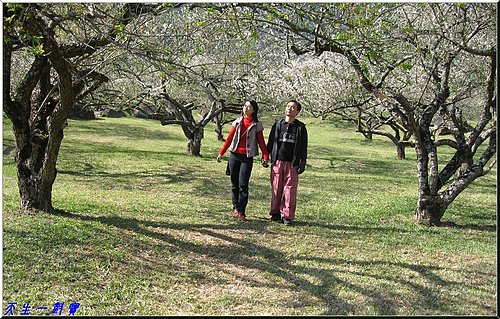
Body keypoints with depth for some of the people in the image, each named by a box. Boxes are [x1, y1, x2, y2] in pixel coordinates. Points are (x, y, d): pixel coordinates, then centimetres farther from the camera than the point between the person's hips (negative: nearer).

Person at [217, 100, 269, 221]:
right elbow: (229, 138, 13)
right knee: (234, 184, 8)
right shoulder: (237, 122, 10)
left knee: (243, 185, -9)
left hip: (247, 157, -3)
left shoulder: (257, 125, 2)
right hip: (234, 155, 3)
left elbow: (261, 142, 2)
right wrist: (221, 153, 10)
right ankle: (235, 208, 20)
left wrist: (265, 157, -9)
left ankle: (241, 212, -6)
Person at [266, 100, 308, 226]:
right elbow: (270, 141, 15)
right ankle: (275, 213, 15)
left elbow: (303, 146, 6)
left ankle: (287, 216, 3)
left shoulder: (300, 127, 7)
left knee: (290, 190, -3)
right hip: (277, 161, 2)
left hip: (292, 163, -2)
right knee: (276, 188, 4)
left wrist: (302, 162, 0)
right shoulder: (277, 124, 12)